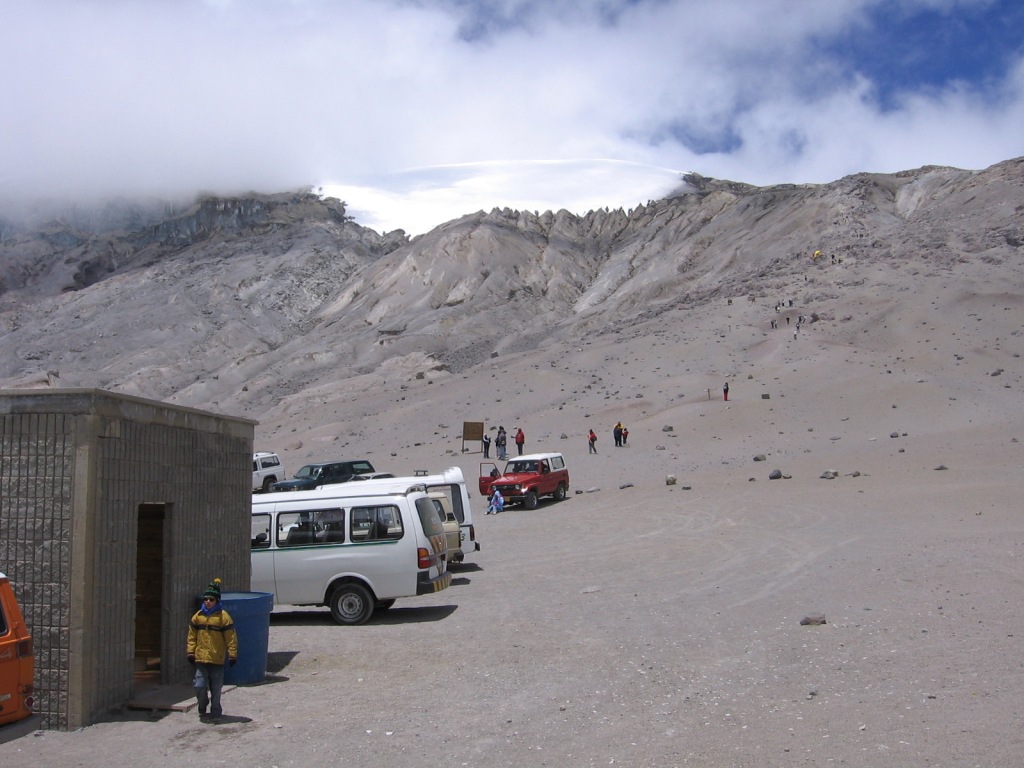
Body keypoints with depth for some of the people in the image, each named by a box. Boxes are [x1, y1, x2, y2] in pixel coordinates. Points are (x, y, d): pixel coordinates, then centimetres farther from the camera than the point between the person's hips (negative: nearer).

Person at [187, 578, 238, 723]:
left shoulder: (223, 617, -6)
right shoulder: (197, 616, 5)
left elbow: (231, 638, -6)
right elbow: (192, 636, 12)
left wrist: (232, 655, -8)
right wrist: (190, 652, 7)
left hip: (218, 659, -3)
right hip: (201, 657, 3)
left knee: (216, 688, 5)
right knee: (200, 686, -1)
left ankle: (216, 713, 18)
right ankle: (202, 708, 24)